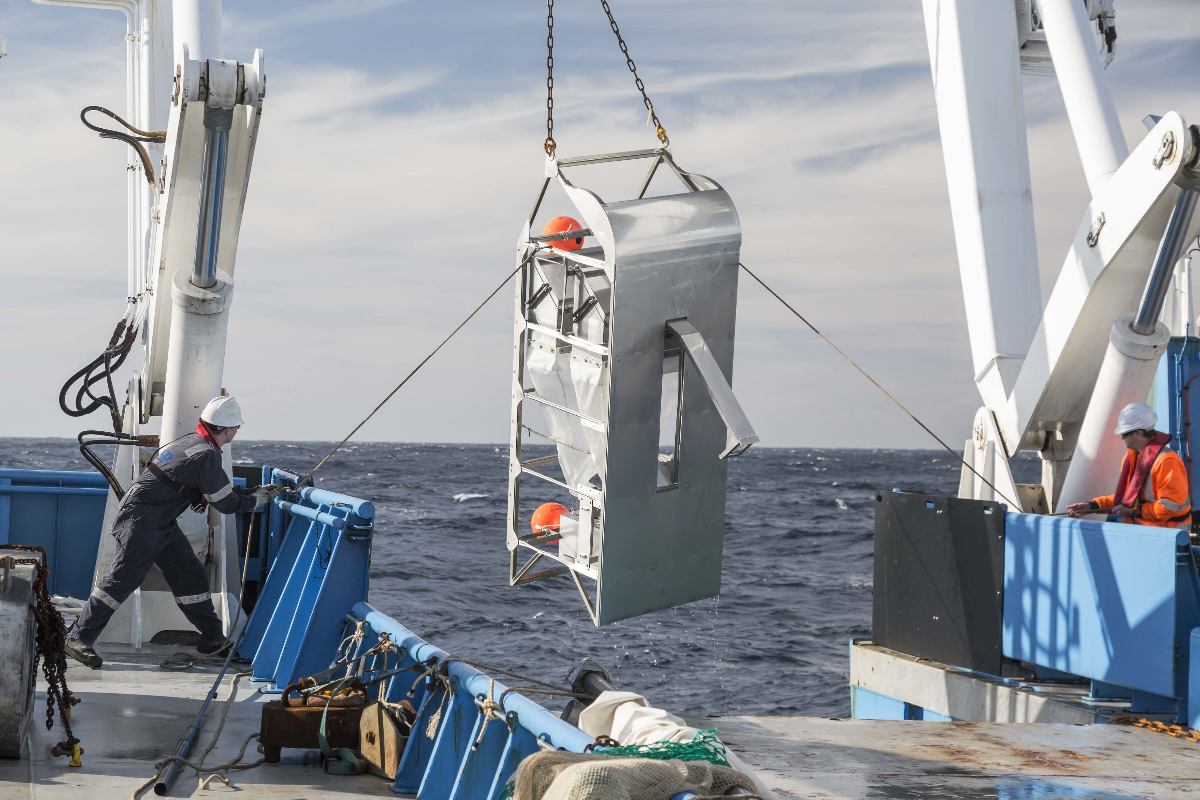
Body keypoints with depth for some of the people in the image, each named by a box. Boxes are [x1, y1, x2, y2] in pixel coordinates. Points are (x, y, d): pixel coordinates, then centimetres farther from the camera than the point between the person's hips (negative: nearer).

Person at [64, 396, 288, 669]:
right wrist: (264, 497, 2)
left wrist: (256, 491, 24)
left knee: (190, 575, 12)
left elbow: (221, 488, 25)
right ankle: (79, 638, -12)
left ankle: (213, 638, 19)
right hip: (141, 519, -11)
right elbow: (227, 504, -12)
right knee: (124, 577, -13)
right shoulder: (206, 456, -19)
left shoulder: (192, 442, 11)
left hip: (161, 523, 11)